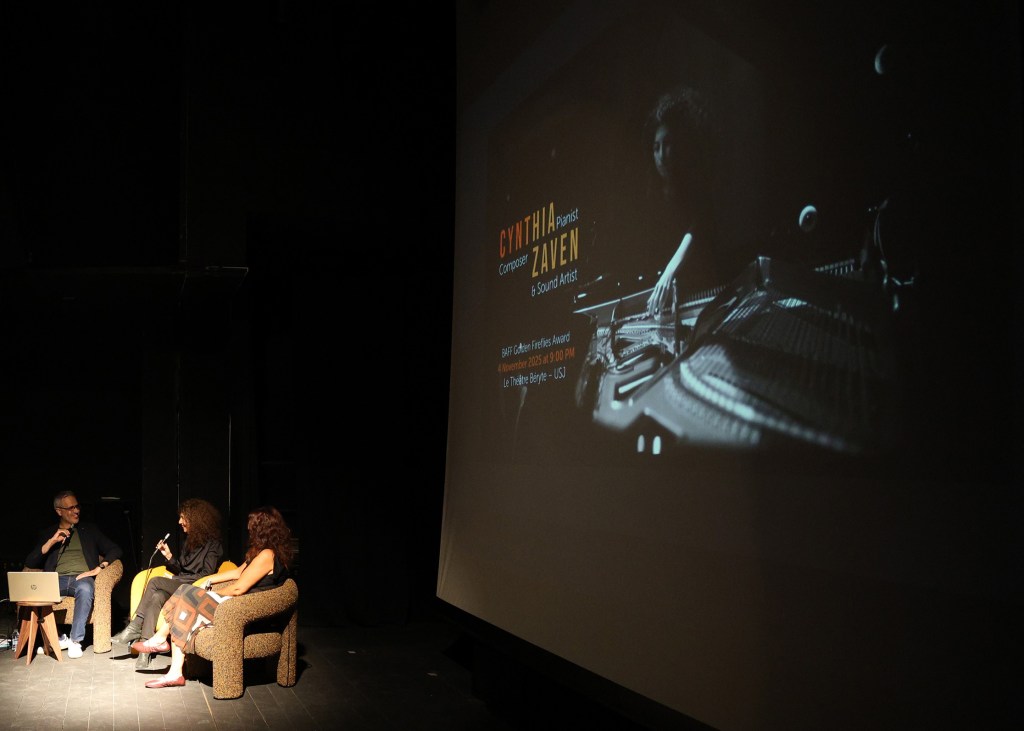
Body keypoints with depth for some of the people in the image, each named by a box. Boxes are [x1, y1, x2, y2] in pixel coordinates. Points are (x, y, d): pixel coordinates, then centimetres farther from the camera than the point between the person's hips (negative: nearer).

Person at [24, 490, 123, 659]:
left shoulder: (89, 530, 22)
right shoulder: (47, 534, 22)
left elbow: (115, 550, 13)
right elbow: (30, 562, 9)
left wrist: (98, 568, -4)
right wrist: (52, 541, -2)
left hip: (82, 577, -1)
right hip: (57, 579, 1)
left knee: (85, 588, -39)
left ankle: (75, 640, -32)